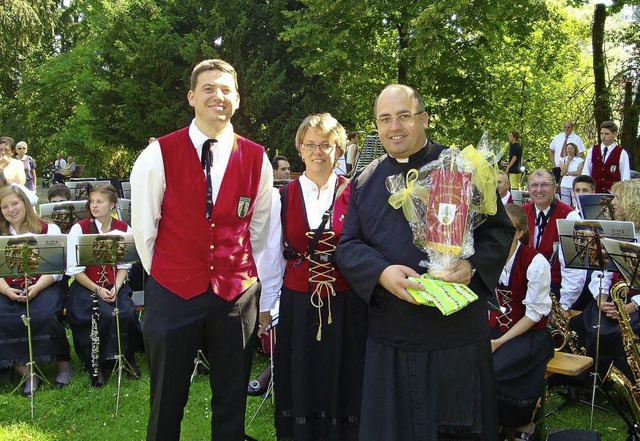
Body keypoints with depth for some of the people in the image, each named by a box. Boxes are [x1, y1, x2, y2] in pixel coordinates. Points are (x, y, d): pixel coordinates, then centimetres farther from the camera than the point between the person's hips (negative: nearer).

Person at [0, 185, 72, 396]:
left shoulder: (48, 230, 7)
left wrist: (36, 288, -18)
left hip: (43, 287, -2)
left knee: (44, 316, -32)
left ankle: (63, 363, -8)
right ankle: (27, 372, -16)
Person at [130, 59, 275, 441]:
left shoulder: (257, 159, 2)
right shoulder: (159, 155, -5)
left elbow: (259, 232, 9)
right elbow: (143, 227, 2)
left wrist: (264, 300, 10)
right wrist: (164, 274, 7)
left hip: (238, 295, 2)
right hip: (172, 294, -1)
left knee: (231, 402, 14)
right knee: (167, 403, 13)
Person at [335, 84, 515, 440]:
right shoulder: (366, 181, 10)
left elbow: (501, 230, 2)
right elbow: (348, 246, 6)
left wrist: (473, 266, -18)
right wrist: (382, 272, -15)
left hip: (457, 334, -2)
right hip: (390, 338, 3)